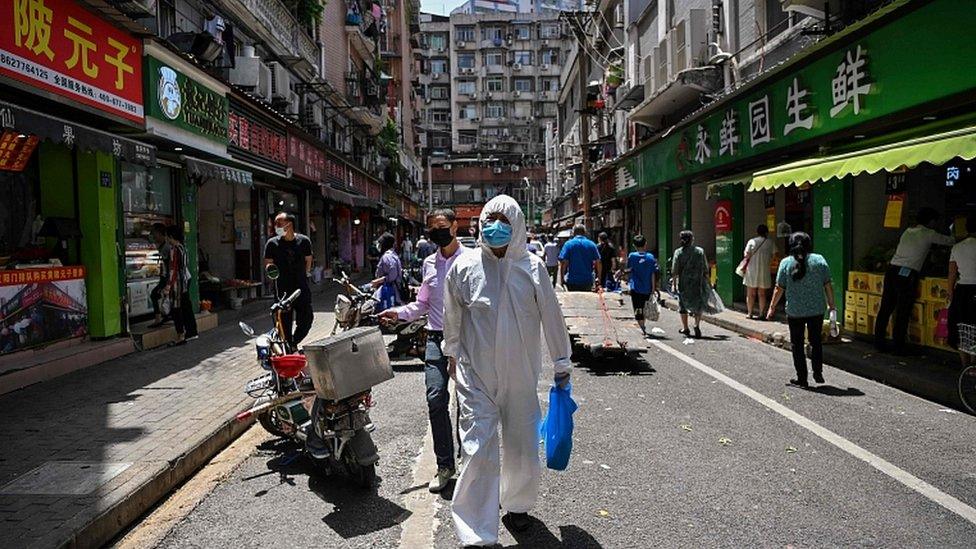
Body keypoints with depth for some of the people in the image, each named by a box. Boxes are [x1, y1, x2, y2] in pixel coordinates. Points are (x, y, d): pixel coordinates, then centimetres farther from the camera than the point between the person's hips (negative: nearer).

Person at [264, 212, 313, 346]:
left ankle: (294, 342, 30)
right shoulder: (272, 243, -1)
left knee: (306, 321, 5)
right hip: (282, 290, -1)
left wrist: (303, 276, 9)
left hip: (302, 289, 2)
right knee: (285, 324, 1)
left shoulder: (303, 241, 3)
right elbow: (267, 263, 3)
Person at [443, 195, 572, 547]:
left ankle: (516, 505, 43)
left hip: (521, 378, 2)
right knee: (478, 453, -4)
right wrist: (452, 353, 22)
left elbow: (551, 317, 4)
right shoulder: (464, 267, -3)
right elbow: (451, 317, 12)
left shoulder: (532, 268, -4)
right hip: (476, 377, -1)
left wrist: (561, 363, 11)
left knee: (523, 451, 14)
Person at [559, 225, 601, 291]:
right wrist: (598, 278, 10)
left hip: (572, 281, -2)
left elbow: (564, 262, -9)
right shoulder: (591, 244, 4)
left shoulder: (568, 244, -2)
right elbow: (598, 263, 2)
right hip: (588, 281, 2)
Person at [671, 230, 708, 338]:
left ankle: (685, 328, 19)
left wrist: (674, 281, 2)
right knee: (699, 305, 12)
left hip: (684, 283, 0)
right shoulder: (700, 251, -2)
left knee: (683, 305, 13)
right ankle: (697, 325, -7)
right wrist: (706, 281, 10)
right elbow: (705, 269, 1)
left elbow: (675, 270, -6)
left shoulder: (678, 252, -5)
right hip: (698, 283, 0)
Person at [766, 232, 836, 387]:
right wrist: (831, 304, 13)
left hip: (794, 311, -2)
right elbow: (828, 285, 1)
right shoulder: (819, 260, -1)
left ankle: (802, 378, 11)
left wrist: (772, 307, 7)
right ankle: (818, 373, 18)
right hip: (817, 310, 2)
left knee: (797, 344, 8)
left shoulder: (786, 262, -5)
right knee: (816, 342, 18)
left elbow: (779, 289, -4)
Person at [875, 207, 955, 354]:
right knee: (903, 312, 0)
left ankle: (879, 342, 13)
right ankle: (898, 346, 4)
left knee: (885, 308, 8)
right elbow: (949, 241, 11)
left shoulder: (908, 231, 19)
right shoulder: (928, 234, 1)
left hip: (892, 269, 6)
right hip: (907, 274, -6)